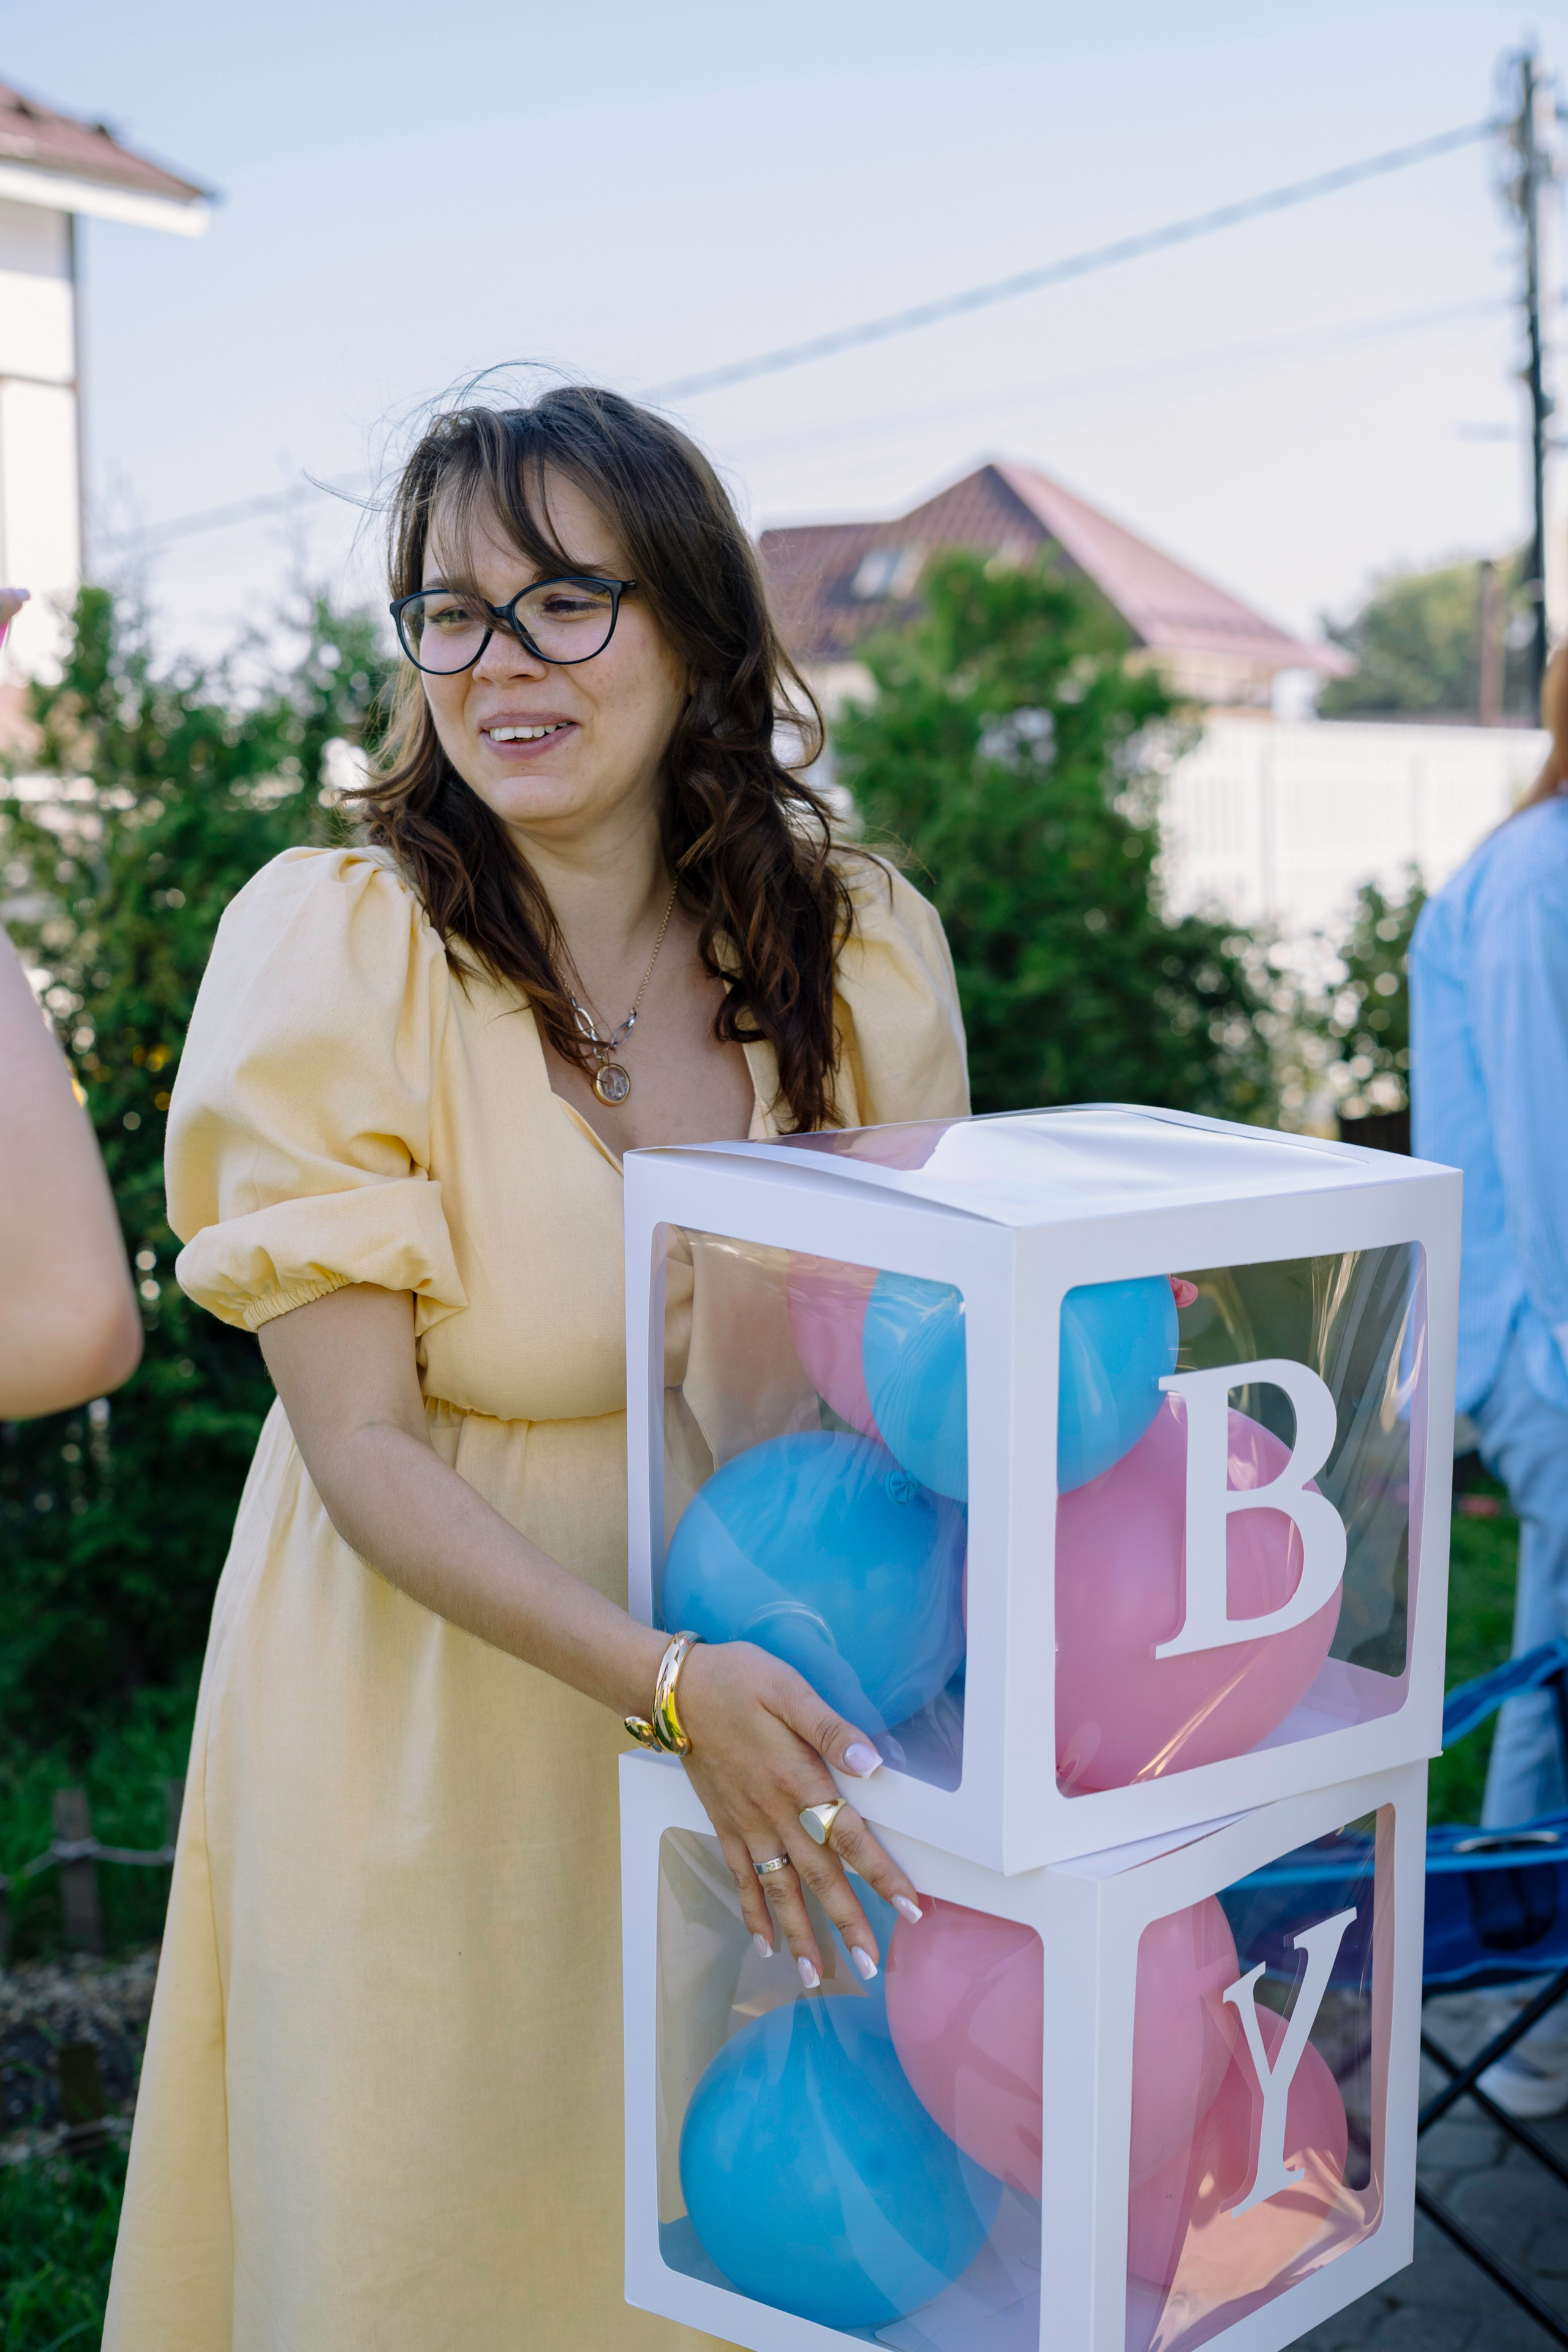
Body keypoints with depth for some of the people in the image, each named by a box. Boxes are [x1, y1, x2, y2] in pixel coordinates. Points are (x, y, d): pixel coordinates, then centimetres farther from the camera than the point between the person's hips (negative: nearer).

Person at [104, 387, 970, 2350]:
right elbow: (362, 1448, -17)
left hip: (768, 1692, 3)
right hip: (428, 1710, -3)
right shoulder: (333, 945, -16)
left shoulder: (864, 951, -5)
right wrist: (670, 1680, -28)